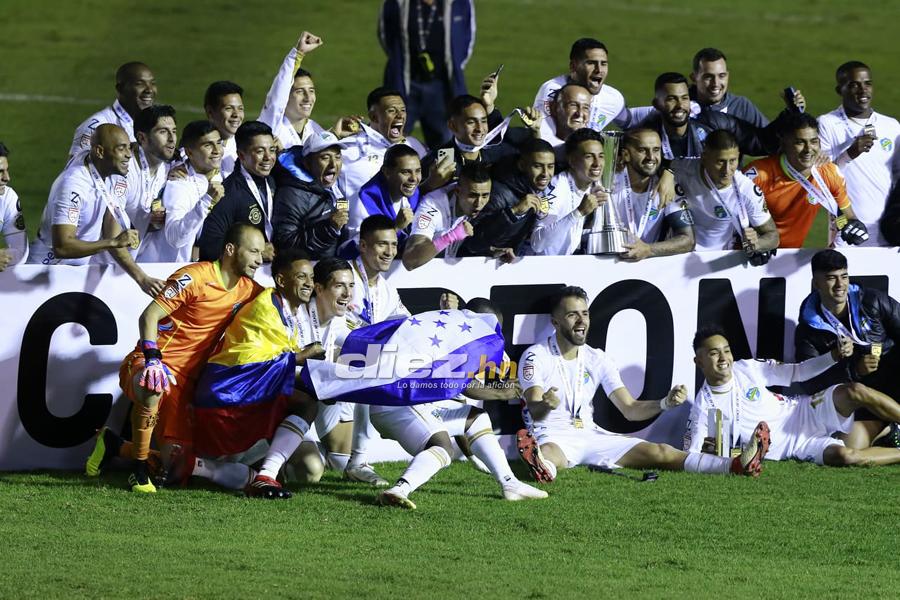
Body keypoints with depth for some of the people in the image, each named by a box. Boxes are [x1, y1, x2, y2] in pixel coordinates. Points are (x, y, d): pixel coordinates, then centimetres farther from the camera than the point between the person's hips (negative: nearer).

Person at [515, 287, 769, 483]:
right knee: (548, 453, -44)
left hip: (591, 435, 5)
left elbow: (630, 409, 8)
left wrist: (665, 403, -13)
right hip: (553, 437, -5)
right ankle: (543, 468, -84)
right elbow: (534, 411, -18)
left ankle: (737, 465, -31)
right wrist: (545, 406, -44)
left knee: (658, 452, -14)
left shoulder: (597, 359, 12)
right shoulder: (536, 356, -4)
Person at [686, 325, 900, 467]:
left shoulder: (746, 369, 0)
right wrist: (703, 450, -30)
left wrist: (834, 356, -8)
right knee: (843, 456, -32)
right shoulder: (703, 407, -8)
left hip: (804, 412, 3)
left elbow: (796, 373, 7)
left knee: (854, 391, -25)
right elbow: (689, 456, -5)